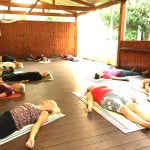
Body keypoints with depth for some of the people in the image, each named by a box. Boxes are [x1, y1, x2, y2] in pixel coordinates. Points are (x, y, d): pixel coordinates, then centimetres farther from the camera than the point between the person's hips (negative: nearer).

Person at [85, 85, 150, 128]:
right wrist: (90, 107, -17)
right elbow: (90, 100, 7)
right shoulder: (90, 93, 27)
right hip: (106, 98, -5)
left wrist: (130, 98, 21)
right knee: (124, 109, -32)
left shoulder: (104, 87, 40)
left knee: (133, 105, -24)